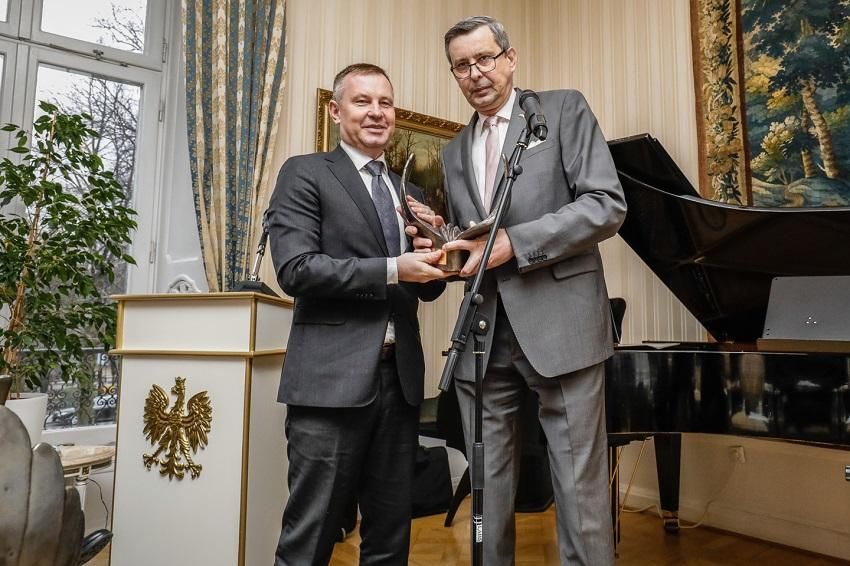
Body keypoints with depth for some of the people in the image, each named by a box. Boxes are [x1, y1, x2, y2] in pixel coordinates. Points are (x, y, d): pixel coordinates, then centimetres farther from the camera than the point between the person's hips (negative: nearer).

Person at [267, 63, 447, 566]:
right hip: (333, 376, -5)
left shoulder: (409, 192, 18)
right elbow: (295, 268, -12)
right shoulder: (305, 174, 1)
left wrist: (434, 258, -2)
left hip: (400, 376, 6)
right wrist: (392, 269, -17)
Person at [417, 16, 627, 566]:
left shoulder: (564, 109, 4)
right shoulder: (454, 152, 19)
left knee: (580, 491, 1)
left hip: (559, 325, -4)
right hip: (484, 336, 5)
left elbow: (608, 205, -7)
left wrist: (512, 243, -15)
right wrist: (443, 247, 0)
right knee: (489, 491, 12)